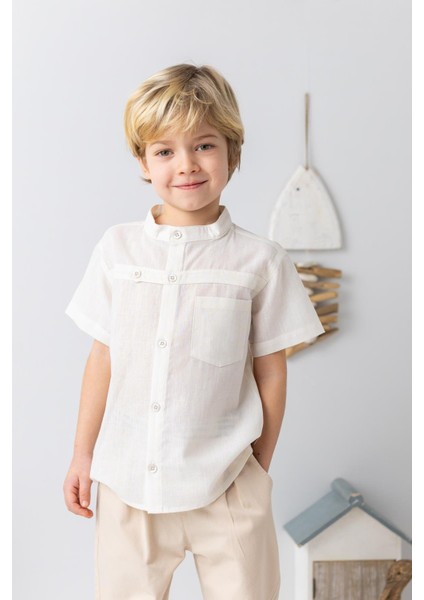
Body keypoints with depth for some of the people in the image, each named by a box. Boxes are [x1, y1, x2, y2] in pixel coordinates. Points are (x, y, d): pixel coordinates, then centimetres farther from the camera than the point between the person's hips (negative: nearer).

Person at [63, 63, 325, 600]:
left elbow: (270, 373, 0)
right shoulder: (117, 247, 1)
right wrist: (83, 453, 9)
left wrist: (259, 470, 5)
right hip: (127, 480, 2)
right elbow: (102, 358, 6)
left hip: (225, 485, -1)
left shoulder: (260, 260, -5)